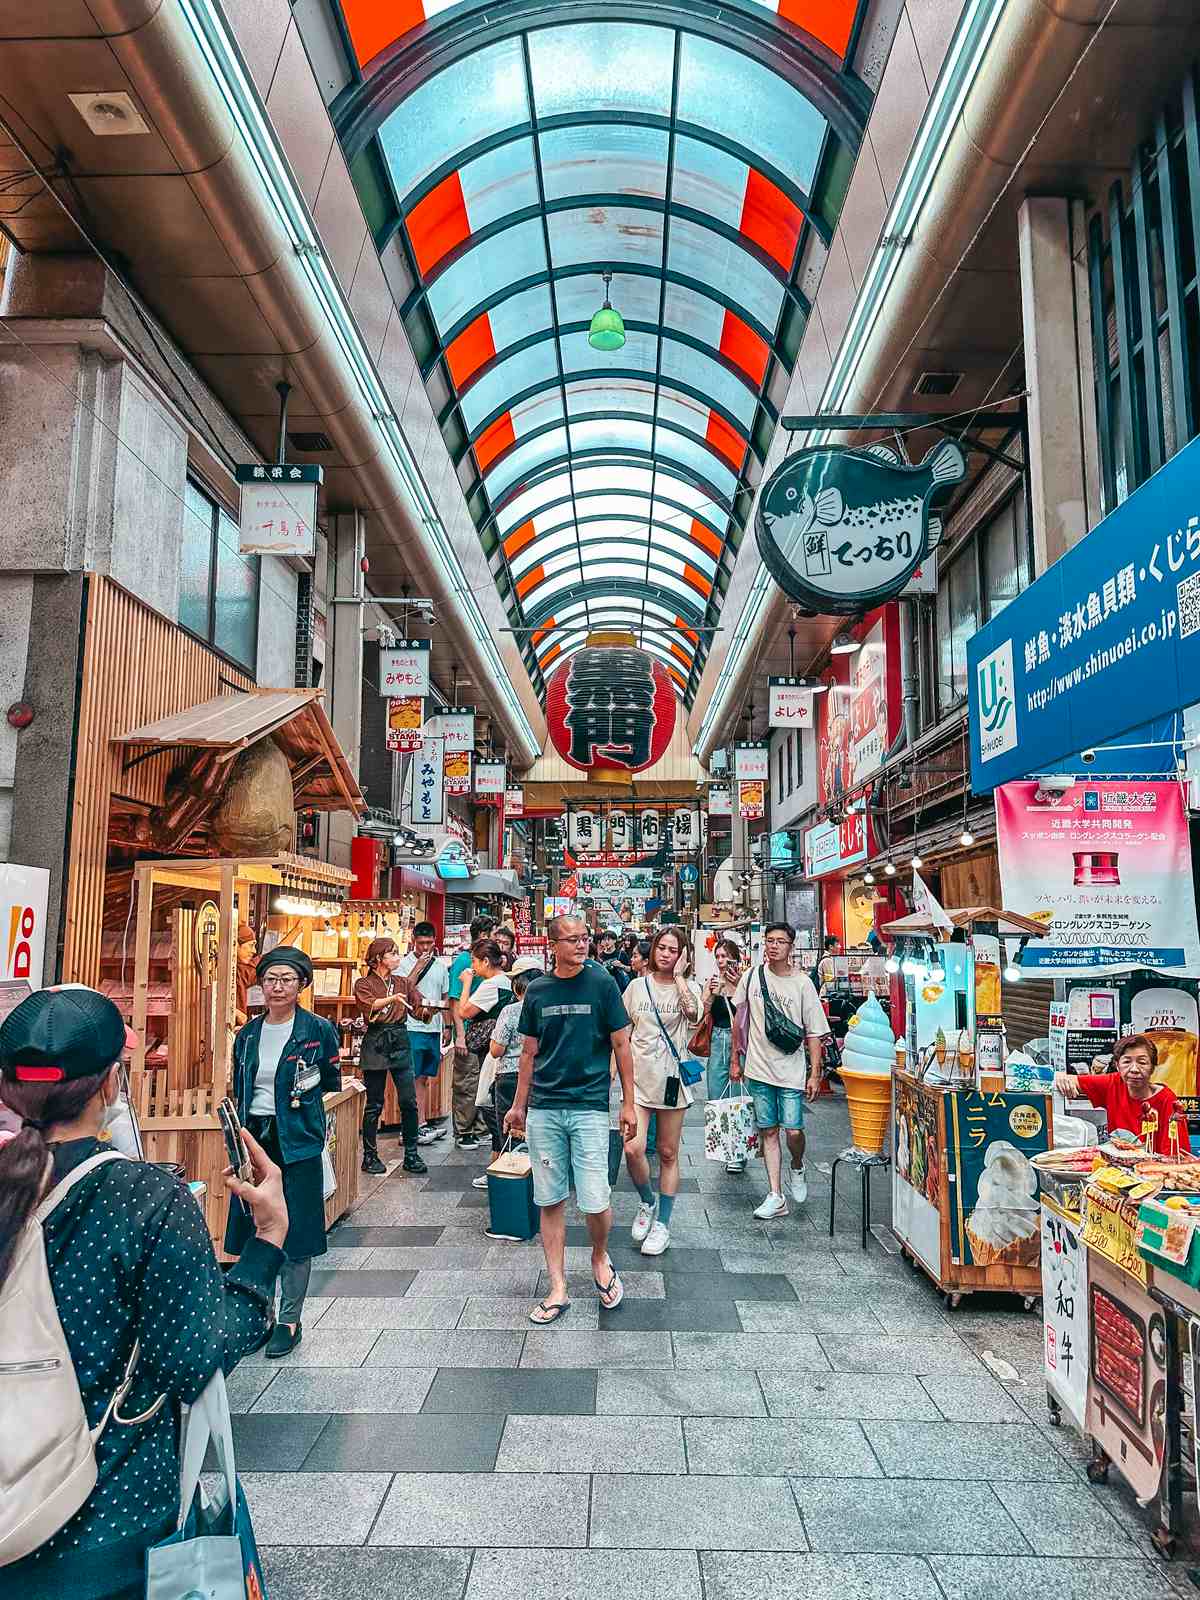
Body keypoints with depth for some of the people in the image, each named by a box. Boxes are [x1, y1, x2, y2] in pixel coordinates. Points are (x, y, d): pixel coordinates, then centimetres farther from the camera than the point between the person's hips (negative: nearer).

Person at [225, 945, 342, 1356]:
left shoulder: (319, 1030, -5)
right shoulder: (247, 1034, 7)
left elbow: (332, 1086, 6)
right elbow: (238, 1091, 17)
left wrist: (304, 1098, -6)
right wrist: (238, 1132, 10)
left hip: (297, 1141, -4)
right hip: (253, 1138, 4)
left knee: (296, 1232, 2)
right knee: (253, 1229, 9)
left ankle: (290, 1319, 16)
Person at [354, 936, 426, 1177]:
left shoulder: (401, 983, 14)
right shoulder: (364, 984, 0)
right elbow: (371, 1004, -20)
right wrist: (393, 998, -38)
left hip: (400, 1040, 4)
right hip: (376, 1042, -4)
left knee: (409, 1101, 0)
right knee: (374, 1104, 1)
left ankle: (411, 1155, 9)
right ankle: (370, 1156, 13)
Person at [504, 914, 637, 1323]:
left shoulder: (601, 982, -4)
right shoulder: (537, 990, 5)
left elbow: (621, 1044, 0)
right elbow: (530, 1052, 13)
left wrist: (629, 1103, -1)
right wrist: (519, 1105, 14)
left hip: (589, 1106, -3)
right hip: (543, 1110, 3)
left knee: (594, 1201, -3)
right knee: (550, 1201, 7)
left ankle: (600, 1259, 27)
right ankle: (558, 1289, 21)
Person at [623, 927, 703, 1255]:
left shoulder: (689, 986, 0)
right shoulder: (637, 986, 4)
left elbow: (693, 1012, -25)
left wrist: (678, 975, -15)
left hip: (672, 1079, -1)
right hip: (639, 1078, 1)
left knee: (668, 1154, 8)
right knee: (633, 1149, -12)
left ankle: (663, 1223, 24)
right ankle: (647, 1202, 18)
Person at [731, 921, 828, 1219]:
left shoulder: (802, 983, -4)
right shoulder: (751, 977, 1)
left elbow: (814, 1032, -2)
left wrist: (815, 1074, -5)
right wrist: (735, 1059, 13)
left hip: (791, 1070, -2)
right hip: (759, 1069, 2)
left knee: (794, 1131, -7)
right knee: (768, 1131, 6)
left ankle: (797, 1169, 26)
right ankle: (776, 1196, 14)